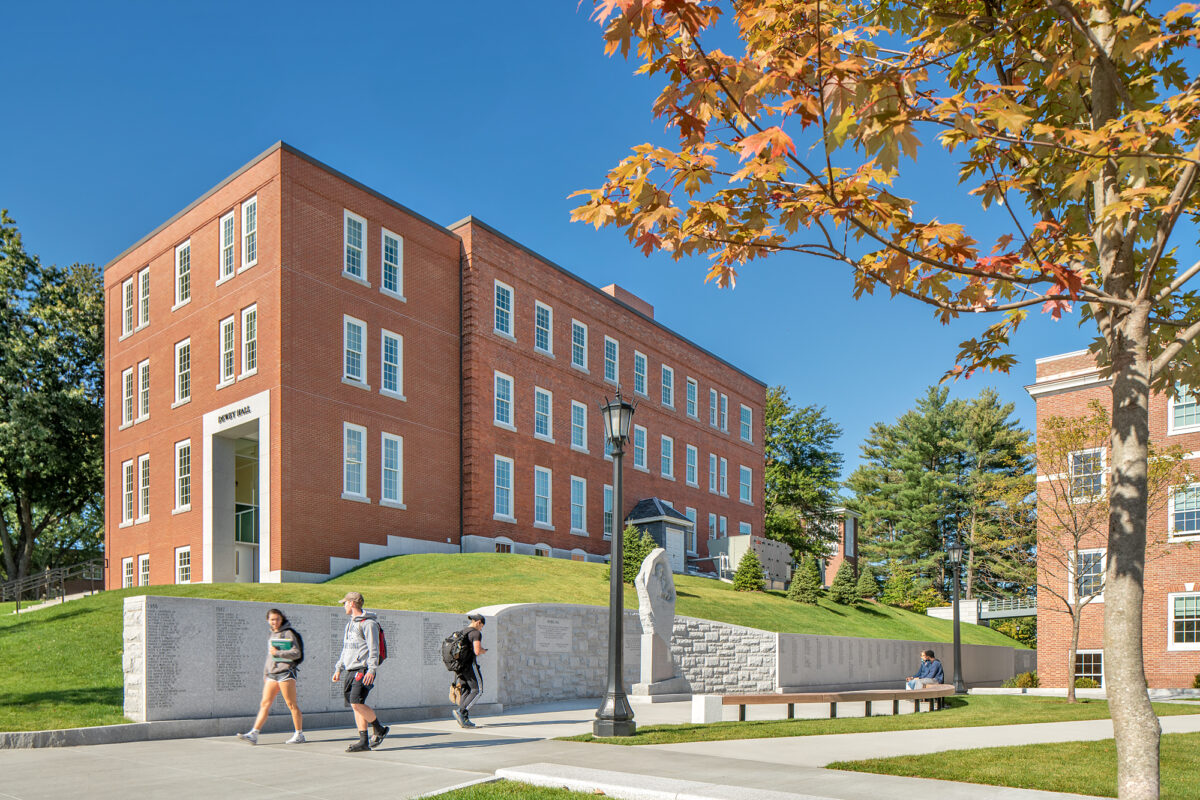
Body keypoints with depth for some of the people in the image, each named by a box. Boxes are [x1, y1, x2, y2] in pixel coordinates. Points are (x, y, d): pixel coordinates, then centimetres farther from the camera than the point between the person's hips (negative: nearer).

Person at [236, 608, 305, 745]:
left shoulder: (288, 633, -5)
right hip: (272, 674, 7)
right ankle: (253, 734, 1)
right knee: (264, 704, 2)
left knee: (292, 704, -3)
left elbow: (297, 653, -13)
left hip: (286, 672, -7)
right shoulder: (273, 634, 18)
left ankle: (299, 735, 5)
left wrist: (278, 652, -15)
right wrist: (265, 674, 24)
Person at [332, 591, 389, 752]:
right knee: (356, 706, 5)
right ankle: (364, 741, 7)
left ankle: (379, 729, 1)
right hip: (351, 671, 9)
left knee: (357, 703, -17)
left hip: (363, 670, -9)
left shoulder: (369, 623, -8)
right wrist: (338, 669, 22)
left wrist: (371, 670, -21)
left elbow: (374, 649, -14)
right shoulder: (351, 623, 20)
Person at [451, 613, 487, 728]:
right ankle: (460, 711, -16)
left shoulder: (462, 632, 16)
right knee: (477, 690, -2)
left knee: (466, 691, 9)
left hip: (460, 665, 8)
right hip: (470, 665, -8)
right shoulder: (476, 633, -10)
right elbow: (477, 651, -20)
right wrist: (483, 651, 1)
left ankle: (464, 719, 2)